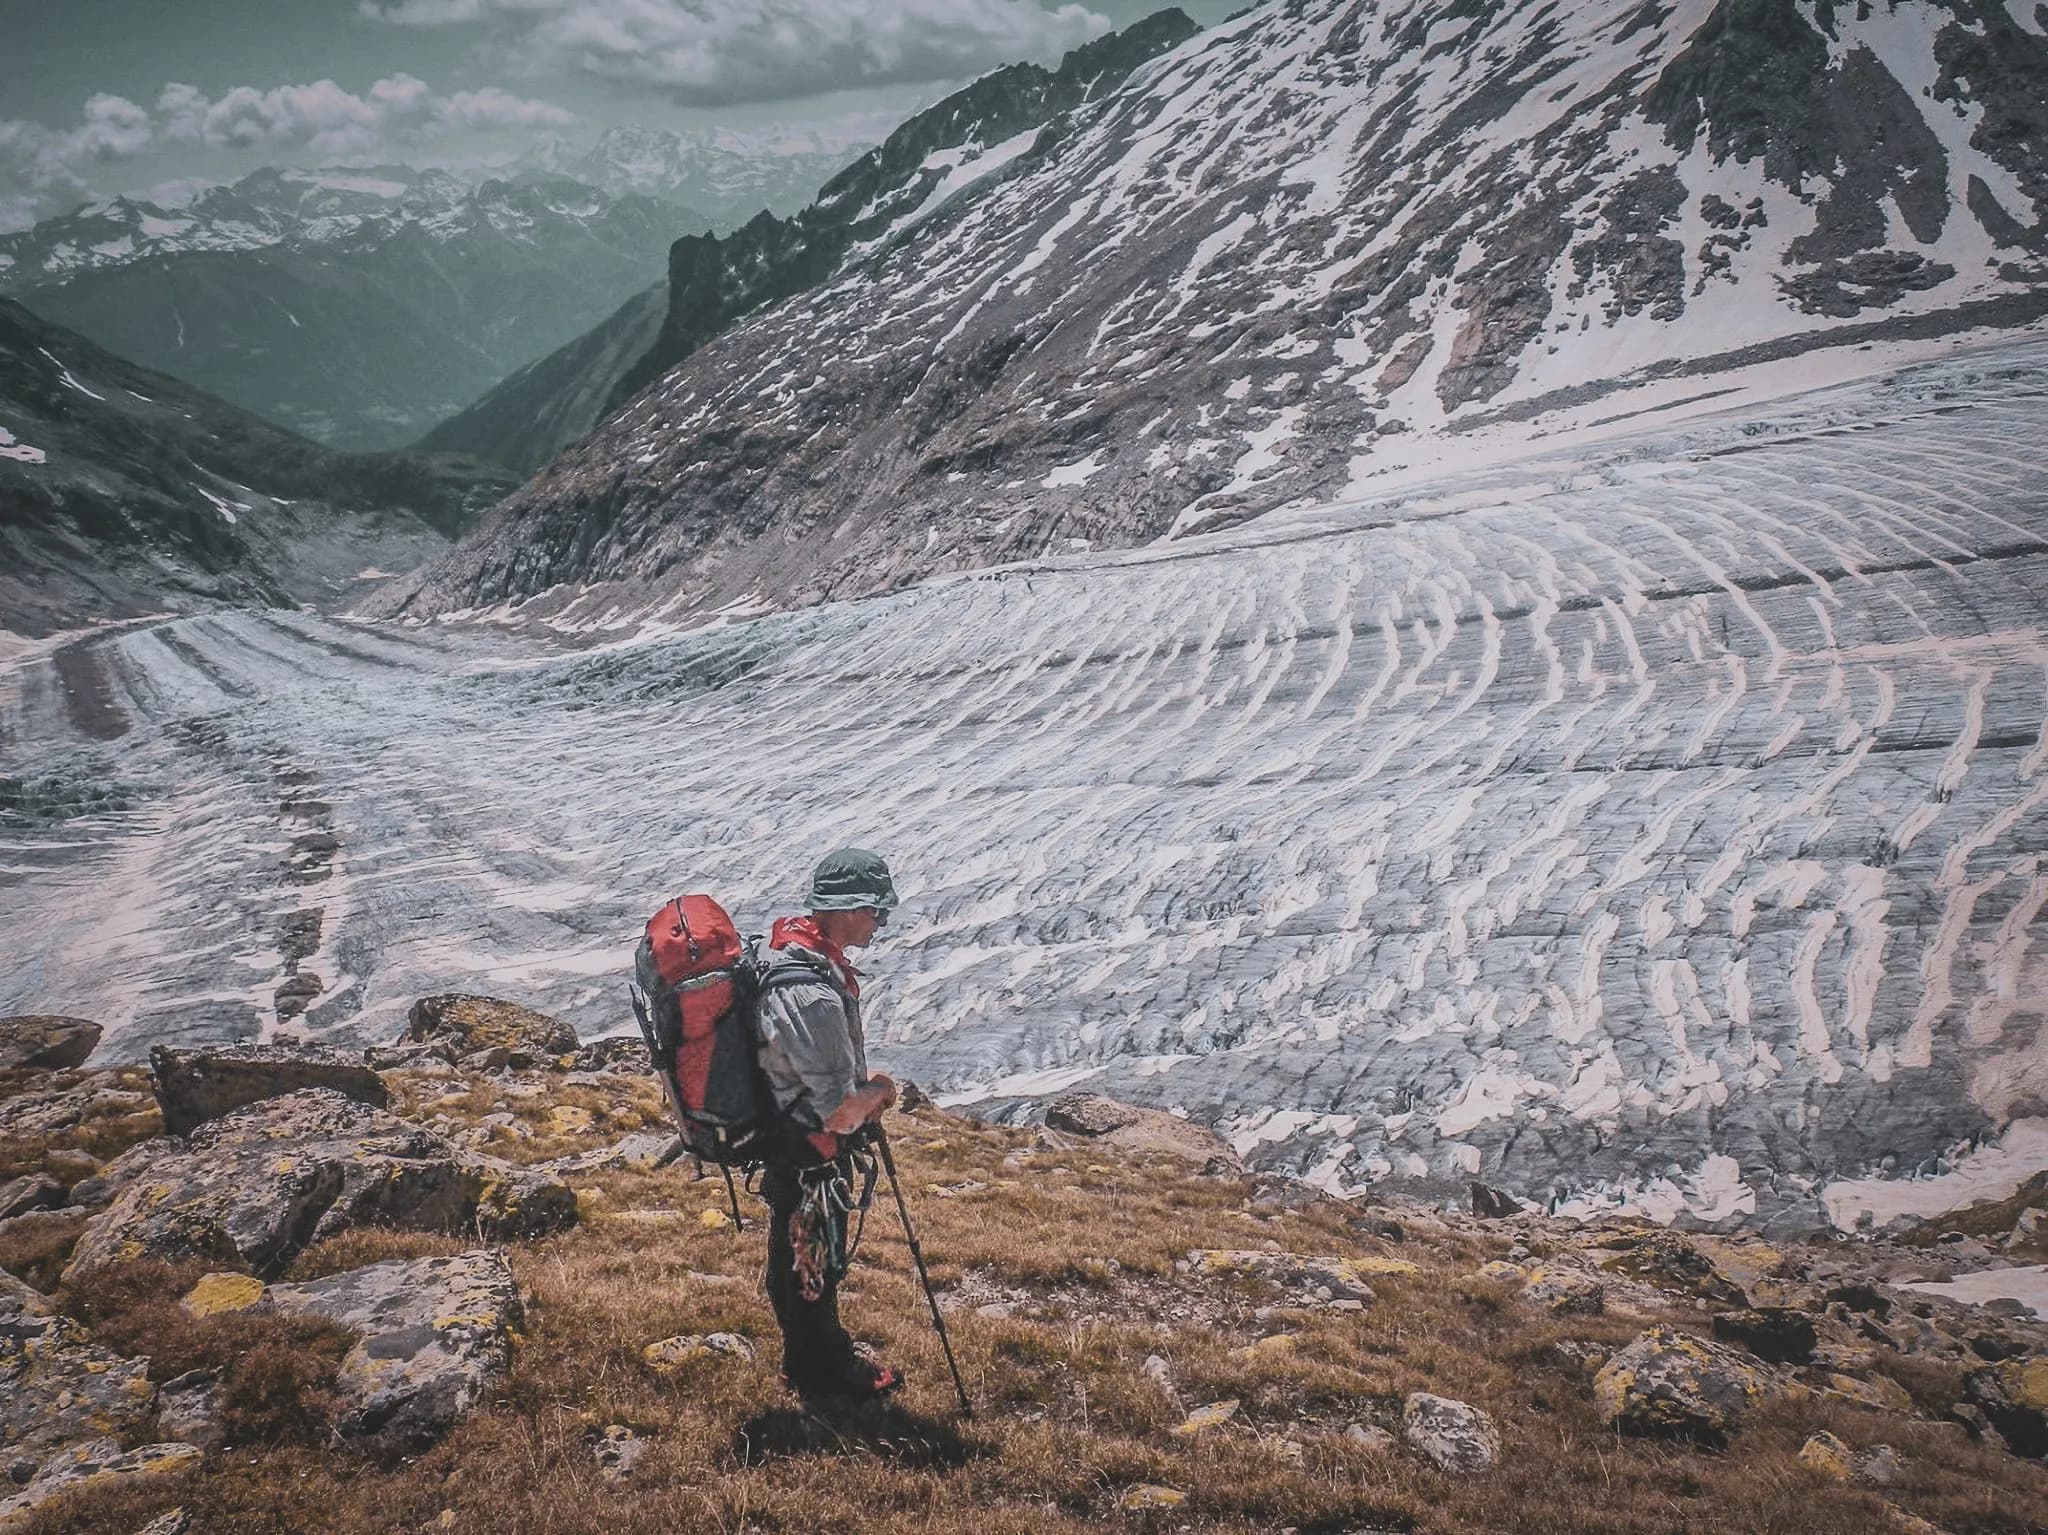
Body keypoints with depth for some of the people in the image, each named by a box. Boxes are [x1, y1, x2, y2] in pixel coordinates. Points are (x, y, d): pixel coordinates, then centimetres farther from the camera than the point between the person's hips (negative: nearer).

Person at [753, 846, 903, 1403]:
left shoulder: (793, 949, -4)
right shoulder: (813, 994, -35)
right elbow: (839, 1111, -32)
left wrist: (862, 1091, 3)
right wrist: (877, 1090, -11)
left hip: (785, 1138, 9)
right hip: (808, 1162, -9)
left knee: (800, 1261, 26)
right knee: (810, 1267, 14)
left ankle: (823, 1352, 46)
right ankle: (823, 1374, 34)